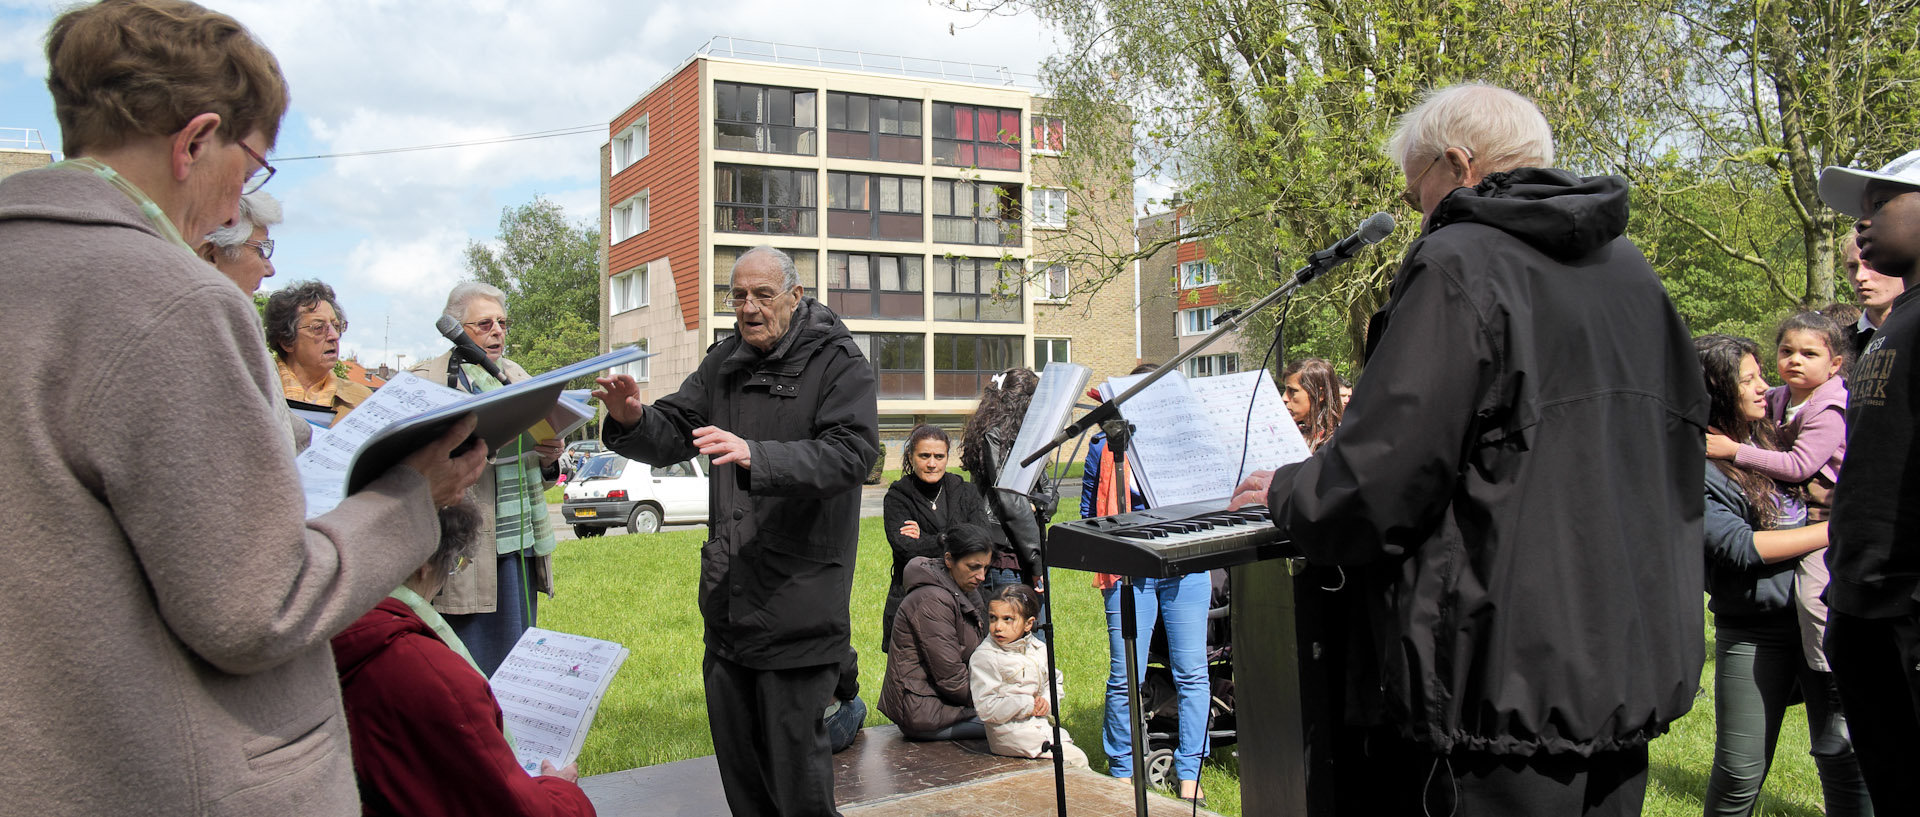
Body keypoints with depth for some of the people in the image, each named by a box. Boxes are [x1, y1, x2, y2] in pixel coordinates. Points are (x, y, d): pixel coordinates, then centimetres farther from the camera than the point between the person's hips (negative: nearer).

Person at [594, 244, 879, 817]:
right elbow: (671, 437, 9)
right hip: (728, 592, 6)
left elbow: (851, 453, -22)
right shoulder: (724, 362, 11)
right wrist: (633, 422, -15)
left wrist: (755, 456, -36)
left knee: (794, 744, 0)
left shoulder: (838, 362, -8)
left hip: (799, 594, -6)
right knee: (733, 740, 16)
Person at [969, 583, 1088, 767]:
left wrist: (1047, 701, -1)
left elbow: (1056, 681, 21)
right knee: (1075, 759, -14)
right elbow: (986, 708, -17)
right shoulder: (983, 658, -13)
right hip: (1010, 730, -7)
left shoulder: (1038, 648, 6)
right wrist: (1027, 706, -16)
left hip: (1041, 723, 7)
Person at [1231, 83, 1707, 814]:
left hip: (1504, 691, -8)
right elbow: (1674, 472, 18)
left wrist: (1286, 493, 0)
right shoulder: (1631, 271, 12)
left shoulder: (1459, 265, -13)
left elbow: (1378, 484, -19)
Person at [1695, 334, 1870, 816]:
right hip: (1753, 632, -5)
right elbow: (1739, 547, -19)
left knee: (1844, 756, 3)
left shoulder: (1770, 435, 9)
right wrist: (1836, 530, -14)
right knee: (1741, 774, 2)